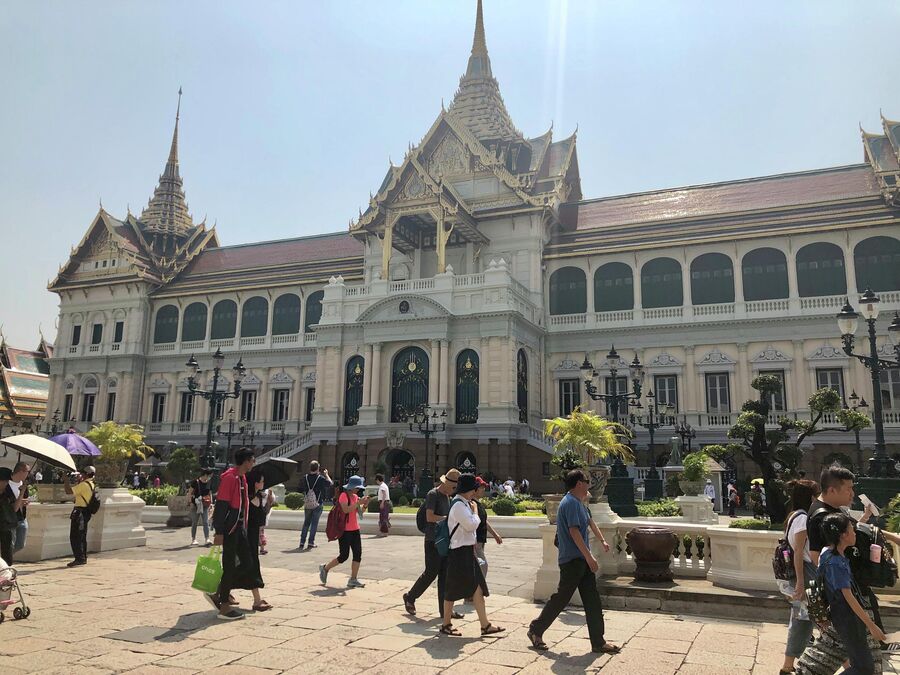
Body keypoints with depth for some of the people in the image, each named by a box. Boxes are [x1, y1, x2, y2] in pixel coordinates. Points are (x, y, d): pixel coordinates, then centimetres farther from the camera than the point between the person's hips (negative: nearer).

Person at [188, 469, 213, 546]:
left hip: (205, 506, 3)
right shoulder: (195, 482, -8)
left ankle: (207, 539, -10)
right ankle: (193, 539, 18)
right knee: (194, 523, 8)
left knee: (206, 522, -5)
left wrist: (210, 502, 8)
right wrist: (191, 502, -12)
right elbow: (189, 493, -4)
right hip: (196, 505, -3)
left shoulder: (208, 483, 6)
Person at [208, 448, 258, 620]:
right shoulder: (229, 477, -16)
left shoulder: (242, 477, 13)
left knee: (247, 563, 10)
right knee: (230, 566, -2)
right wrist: (219, 532, -21)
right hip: (229, 528, -9)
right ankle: (224, 607, 9)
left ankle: (219, 595, 20)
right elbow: (221, 505, -19)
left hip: (239, 527, 9)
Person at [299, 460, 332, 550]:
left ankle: (302, 543, 14)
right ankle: (311, 543, 0)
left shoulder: (306, 477, 0)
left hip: (307, 504, 4)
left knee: (306, 523, 14)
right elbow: (330, 484, -3)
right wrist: (326, 475, 7)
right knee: (314, 523, 2)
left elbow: (301, 486, 13)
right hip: (317, 504, -4)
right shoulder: (321, 478, -12)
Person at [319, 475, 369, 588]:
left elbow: (359, 512, 13)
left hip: (355, 530, 8)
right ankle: (325, 568, 20)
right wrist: (358, 502, -26)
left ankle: (353, 579, 7)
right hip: (345, 530, -8)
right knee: (344, 556, -3)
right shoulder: (344, 495, -12)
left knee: (358, 554, 0)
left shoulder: (355, 496, 12)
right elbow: (346, 510, -26)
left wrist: (365, 505, -4)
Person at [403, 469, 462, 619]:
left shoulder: (447, 496, 14)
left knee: (444, 575, 7)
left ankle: (444, 609, 11)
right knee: (431, 573, -2)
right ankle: (410, 597, 17)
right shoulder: (433, 495, -12)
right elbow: (429, 517, -22)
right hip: (433, 540, -8)